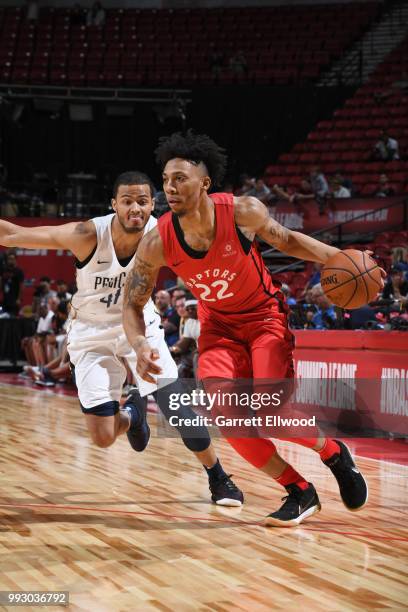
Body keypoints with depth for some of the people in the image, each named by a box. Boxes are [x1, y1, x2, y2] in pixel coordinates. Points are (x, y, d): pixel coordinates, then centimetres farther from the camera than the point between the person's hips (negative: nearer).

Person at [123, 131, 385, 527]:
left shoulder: (243, 212, -24)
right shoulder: (157, 243, -21)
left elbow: (287, 241, -3)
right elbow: (132, 303, -9)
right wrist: (140, 345, -30)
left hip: (264, 317, -2)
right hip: (218, 326, 3)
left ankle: (334, 454, 14)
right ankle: (300, 492, -1)